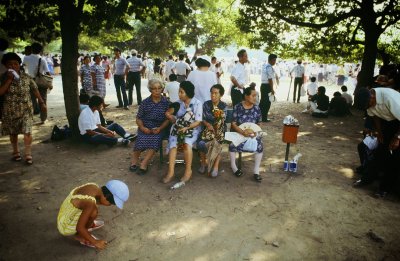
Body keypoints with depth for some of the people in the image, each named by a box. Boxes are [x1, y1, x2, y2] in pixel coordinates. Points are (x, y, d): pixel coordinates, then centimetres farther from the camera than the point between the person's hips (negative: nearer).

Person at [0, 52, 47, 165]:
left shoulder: (26, 77, -2)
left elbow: (35, 89, 5)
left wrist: (42, 102, 2)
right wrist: (9, 80, -19)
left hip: (26, 109, -1)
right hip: (10, 111, 1)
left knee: (27, 132, -9)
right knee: (13, 133, 14)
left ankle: (28, 155, 1)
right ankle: (16, 152, 32)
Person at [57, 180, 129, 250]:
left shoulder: (93, 186, -8)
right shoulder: (90, 202, -32)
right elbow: (79, 228, -27)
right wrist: (95, 242, -15)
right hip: (66, 228, -8)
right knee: (94, 211, -24)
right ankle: (79, 235, -3)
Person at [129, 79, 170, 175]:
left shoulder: (166, 102, 3)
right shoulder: (145, 102, 5)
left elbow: (167, 119, 2)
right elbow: (138, 118, 6)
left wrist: (160, 128, -13)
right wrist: (142, 127, -12)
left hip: (159, 128, -1)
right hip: (145, 128, 1)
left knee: (156, 139, -31)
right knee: (141, 139, -28)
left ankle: (144, 163, -28)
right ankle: (134, 160, -9)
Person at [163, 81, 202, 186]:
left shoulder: (197, 103, -4)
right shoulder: (178, 103, 8)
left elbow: (198, 121, -8)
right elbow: (175, 120, 11)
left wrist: (186, 128, -21)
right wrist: (170, 117, -11)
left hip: (192, 129, -3)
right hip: (178, 128, 3)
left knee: (187, 143, -33)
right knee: (173, 144, -26)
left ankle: (188, 170, -21)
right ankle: (171, 171, -29)